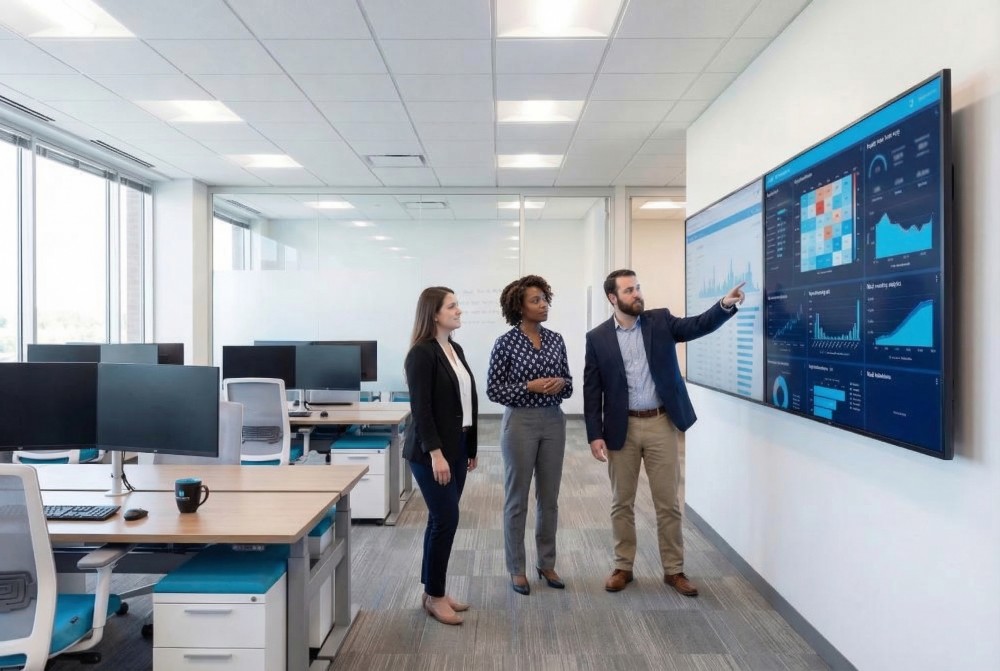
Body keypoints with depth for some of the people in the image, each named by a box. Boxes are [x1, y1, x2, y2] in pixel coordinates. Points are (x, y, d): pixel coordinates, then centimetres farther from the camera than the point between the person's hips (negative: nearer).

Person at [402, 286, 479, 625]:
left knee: (441, 520, 14)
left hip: (457, 447, 8)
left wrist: (471, 447, 15)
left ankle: (434, 591, 26)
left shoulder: (456, 349, 11)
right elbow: (420, 408, -18)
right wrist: (435, 454, -21)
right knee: (446, 519, -4)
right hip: (432, 451, -8)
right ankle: (434, 596, 13)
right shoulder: (422, 353, -14)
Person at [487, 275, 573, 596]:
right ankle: (517, 569, 21)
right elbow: (493, 390, -8)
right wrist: (530, 387, -18)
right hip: (520, 423, -5)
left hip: (553, 422, 5)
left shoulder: (556, 339, 6)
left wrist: (560, 384, -11)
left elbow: (568, 384, 11)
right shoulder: (506, 343, -9)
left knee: (549, 497, 13)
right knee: (517, 498, 6)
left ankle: (547, 563, 29)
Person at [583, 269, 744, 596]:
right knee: (622, 502, 11)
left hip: (661, 424, 1)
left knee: (668, 502, 9)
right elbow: (592, 390, -2)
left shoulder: (660, 321, 2)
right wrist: (595, 435, -8)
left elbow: (697, 325, -13)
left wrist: (725, 304, -31)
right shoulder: (597, 337, -2)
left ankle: (674, 570, 24)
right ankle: (623, 567, 27)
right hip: (622, 428, 0)